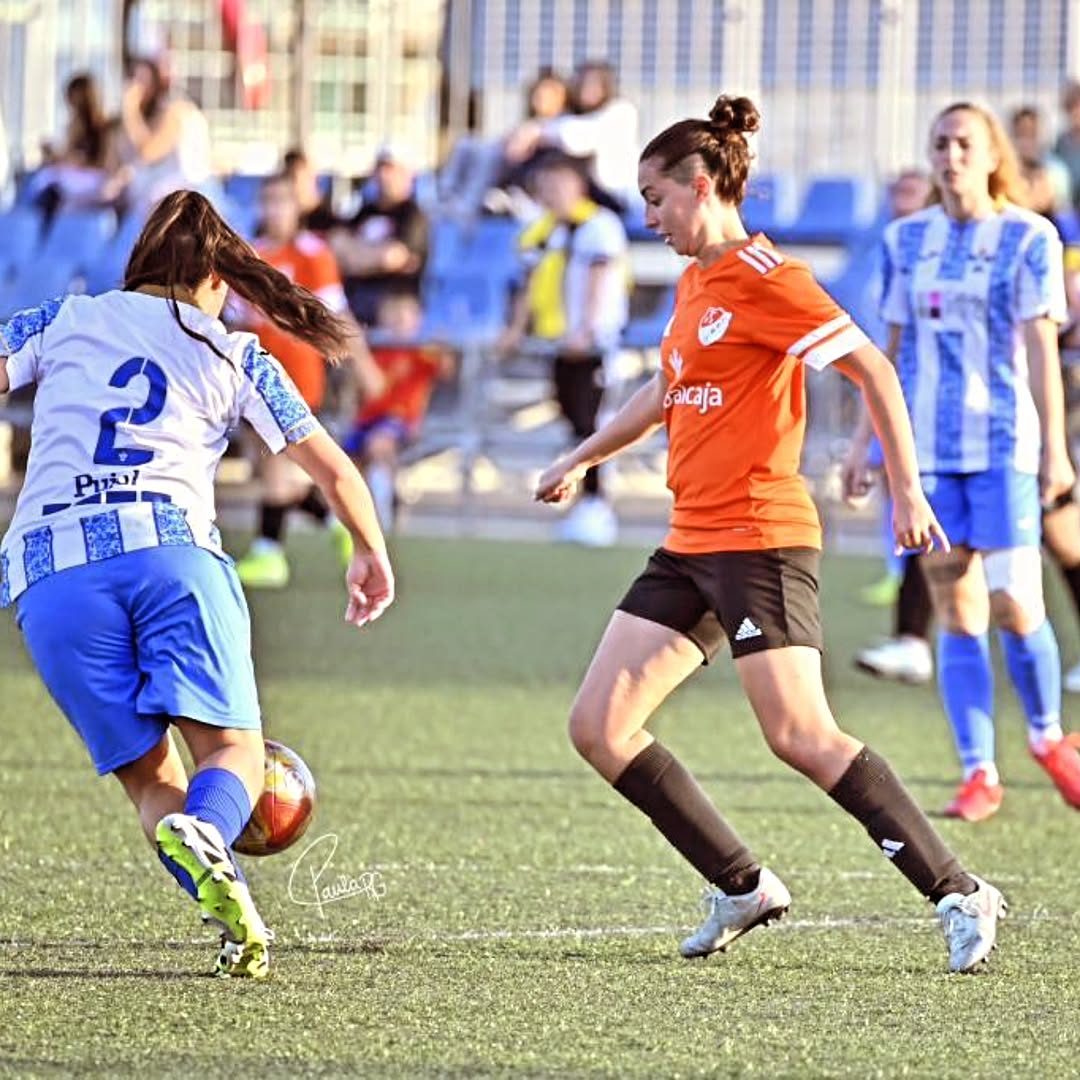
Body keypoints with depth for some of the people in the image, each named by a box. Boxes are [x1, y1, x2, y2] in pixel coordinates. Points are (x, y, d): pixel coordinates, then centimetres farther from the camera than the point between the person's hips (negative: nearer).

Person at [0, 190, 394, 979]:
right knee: (233, 748, -4)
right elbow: (335, 471, 23)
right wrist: (372, 556, 39)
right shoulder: (235, 357, 21)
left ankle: (239, 922, -19)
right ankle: (203, 834, -40)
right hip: (171, 548, -1)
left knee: (150, 776, 6)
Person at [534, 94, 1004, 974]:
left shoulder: (764, 279, -11)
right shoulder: (695, 283, 16)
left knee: (801, 736, -16)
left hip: (759, 536, -9)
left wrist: (907, 487, -19)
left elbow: (873, 370, -14)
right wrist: (583, 459, 41)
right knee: (598, 726, 2)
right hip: (691, 545, 9)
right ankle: (742, 887, 9)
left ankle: (960, 895, -8)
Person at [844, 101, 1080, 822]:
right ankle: (979, 773, 5)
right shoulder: (907, 239, 10)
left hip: (1004, 444, -3)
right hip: (927, 445, 3)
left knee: (1014, 606, -8)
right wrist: (866, 440, 13)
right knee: (955, 613, 0)